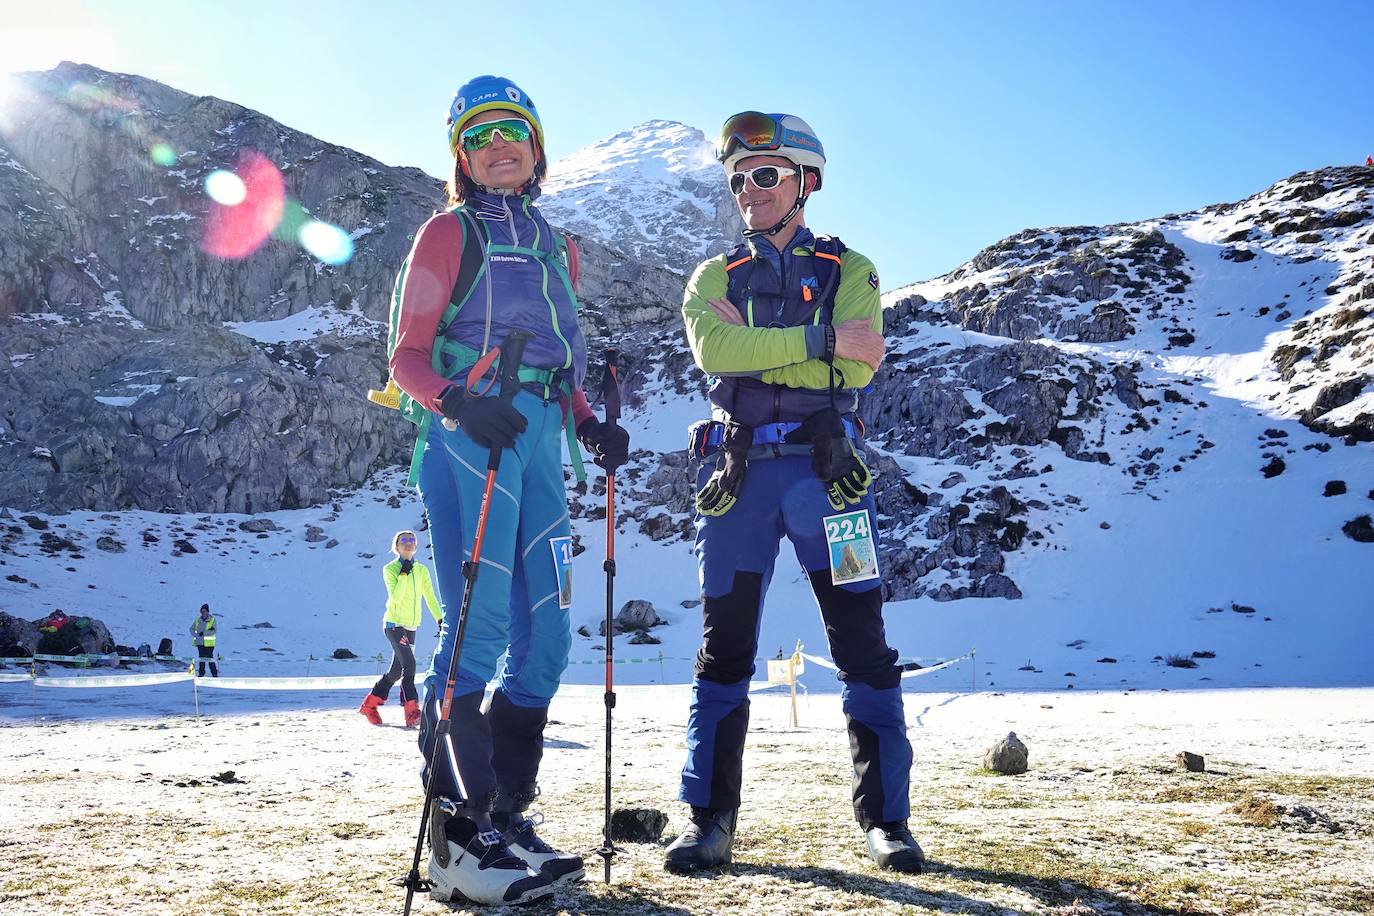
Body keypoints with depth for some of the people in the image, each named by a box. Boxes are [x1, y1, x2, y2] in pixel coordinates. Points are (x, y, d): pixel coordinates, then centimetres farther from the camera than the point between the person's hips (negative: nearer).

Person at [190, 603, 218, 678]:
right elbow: (192, 629, 7)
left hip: (209, 643, -5)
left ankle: (215, 674, -2)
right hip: (200, 642, 5)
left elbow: (214, 631, -14)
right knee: (202, 658, 14)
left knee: (210, 658, -8)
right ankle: (201, 673, 24)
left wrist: (204, 633, -23)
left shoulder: (212, 620, -5)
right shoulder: (197, 620, 7)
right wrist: (196, 634, -13)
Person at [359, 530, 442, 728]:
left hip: (411, 627, 6)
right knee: (409, 664, -20)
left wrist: (440, 619, -1)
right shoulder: (390, 569, -5)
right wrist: (404, 573, -20)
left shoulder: (422, 570, 9)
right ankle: (412, 712, -20)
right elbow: (395, 596, -18)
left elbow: (430, 598, 8)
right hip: (394, 624, -6)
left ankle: (369, 705, 27)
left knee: (396, 671, 11)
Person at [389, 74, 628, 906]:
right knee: (479, 632, -13)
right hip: (471, 440, -7)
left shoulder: (554, 246, 22)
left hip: (539, 442, 7)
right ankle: (459, 842, -7)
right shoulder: (450, 231, 4)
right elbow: (408, 356, -2)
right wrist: (458, 400, -22)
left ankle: (507, 820, 16)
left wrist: (592, 426, 6)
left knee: (545, 642, 5)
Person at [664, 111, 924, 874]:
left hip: (824, 469, -1)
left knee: (863, 648, 0)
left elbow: (858, 366, -10)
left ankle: (884, 818, 11)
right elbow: (713, 350, -11)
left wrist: (754, 342, -13)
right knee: (724, 651, 4)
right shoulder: (714, 276, 12)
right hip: (738, 474, 2)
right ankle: (710, 819, 12)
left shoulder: (849, 270, 8)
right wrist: (821, 337, -16)